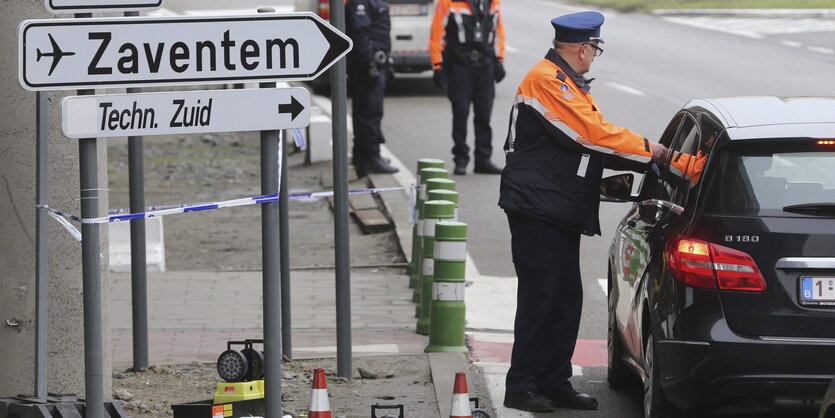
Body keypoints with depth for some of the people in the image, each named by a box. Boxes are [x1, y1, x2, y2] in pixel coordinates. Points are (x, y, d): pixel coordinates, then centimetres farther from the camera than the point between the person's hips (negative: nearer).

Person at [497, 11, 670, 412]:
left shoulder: (569, 84, 20)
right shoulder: (545, 80, -14)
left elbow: (590, 139, 18)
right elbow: (592, 132, -20)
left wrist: (642, 160, 6)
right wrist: (647, 150, -11)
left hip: (560, 211, 10)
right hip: (537, 209, -10)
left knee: (567, 299, 10)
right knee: (540, 297, -8)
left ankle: (554, 383, 16)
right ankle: (521, 386, -3)